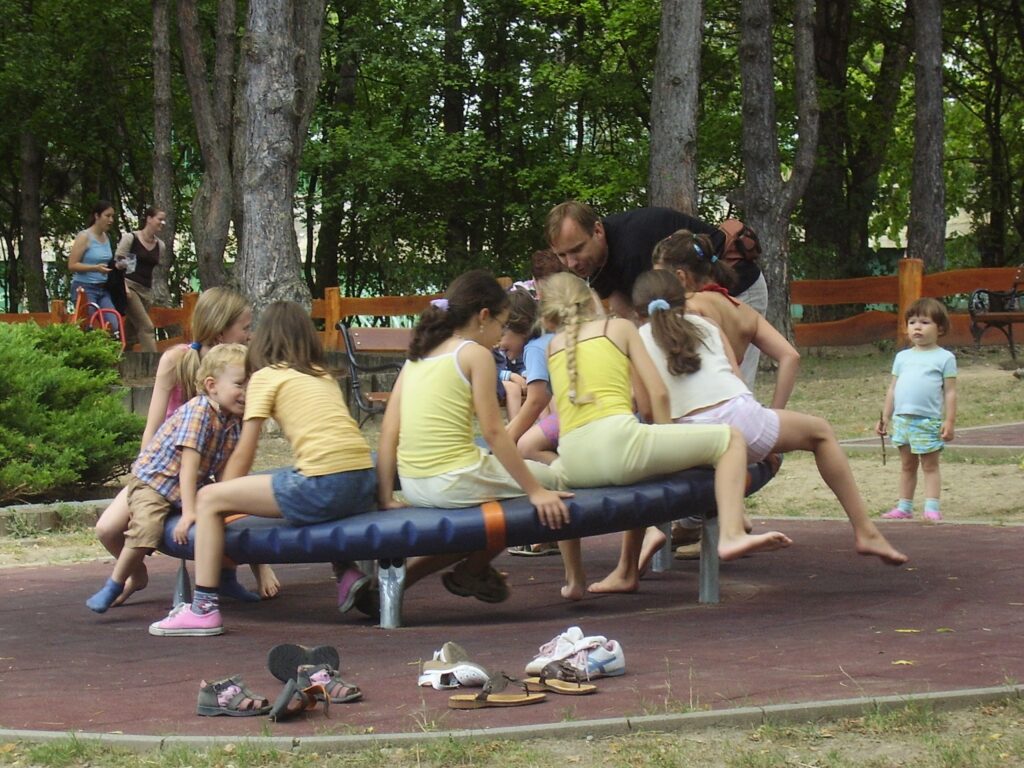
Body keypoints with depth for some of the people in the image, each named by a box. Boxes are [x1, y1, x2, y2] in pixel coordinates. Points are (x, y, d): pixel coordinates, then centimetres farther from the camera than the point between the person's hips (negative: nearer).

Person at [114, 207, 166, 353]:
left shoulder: (160, 246, 12)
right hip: (130, 287, -6)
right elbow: (118, 262, -5)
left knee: (131, 331, 6)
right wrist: (124, 285, -17)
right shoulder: (130, 238, -3)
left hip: (146, 291, 6)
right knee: (146, 327, -16)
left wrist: (152, 295, 19)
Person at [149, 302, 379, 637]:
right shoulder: (325, 375, 25)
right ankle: (348, 573, 22)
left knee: (208, 498, 3)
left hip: (324, 487, -7)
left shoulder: (266, 376, 8)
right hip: (364, 486, 7)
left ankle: (204, 608, -3)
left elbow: (243, 455, 7)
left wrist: (220, 506, 20)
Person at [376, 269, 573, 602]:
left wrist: (386, 498, 11)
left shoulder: (416, 357, 15)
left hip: (413, 487, 7)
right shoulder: (475, 353, -4)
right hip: (455, 483, -7)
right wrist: (536, 491, -7)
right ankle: (471, 570, 21)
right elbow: (493, 432, -10)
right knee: (547, 477, 14)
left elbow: (388, 434, 9)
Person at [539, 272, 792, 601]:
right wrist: (668, 454, 21)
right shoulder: (619, 326, 16)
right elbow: (657, 395, 11)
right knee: (730, 439, 8)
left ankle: (574, 579, 38)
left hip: (574, 466, 4)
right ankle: (731, 534, -13)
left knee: (550, 474, 41)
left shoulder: (554, 345, 25)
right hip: (618, 441, -4)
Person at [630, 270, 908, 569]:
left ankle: (650, 529, 3)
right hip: (742, 419, 1)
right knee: (820, 432, 26)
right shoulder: (704, 325, 19)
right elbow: (737, 378, 14)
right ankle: (866, 531, 19)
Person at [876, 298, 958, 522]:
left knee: (930, 465, 0)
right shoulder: (902, 357, 13)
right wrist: (885, 417, 12)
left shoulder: (944, 358, -1)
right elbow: (893, 388, 16)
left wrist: (950, 421, -10)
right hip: (902, 419, 5)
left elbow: (950, 392, -4)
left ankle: (932, 507, -2)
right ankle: (904, 507, 16)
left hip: (929, 421, -5)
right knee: (907, 465, 12)